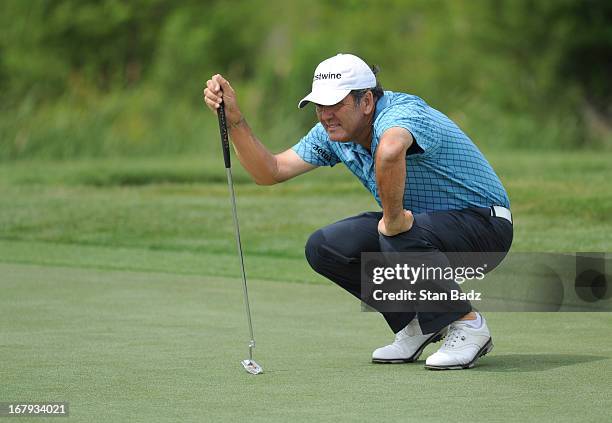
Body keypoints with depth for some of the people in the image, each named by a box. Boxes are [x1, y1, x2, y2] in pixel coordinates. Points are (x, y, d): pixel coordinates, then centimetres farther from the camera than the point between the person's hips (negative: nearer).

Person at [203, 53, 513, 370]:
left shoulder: (400, 113, -30)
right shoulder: (333, 133, -2)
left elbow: (389, 152, -56)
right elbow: (270, 172, 1)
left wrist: (393, 219, -44)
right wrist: (234, 118, -9)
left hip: (484, 221, -8)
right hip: (416, 220, 8)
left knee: (403, 237, -37)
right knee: (324, 248, -7)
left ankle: (468, 325, -15)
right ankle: (414, 322, 8)